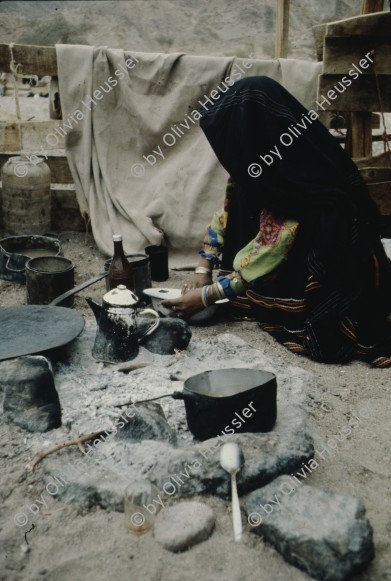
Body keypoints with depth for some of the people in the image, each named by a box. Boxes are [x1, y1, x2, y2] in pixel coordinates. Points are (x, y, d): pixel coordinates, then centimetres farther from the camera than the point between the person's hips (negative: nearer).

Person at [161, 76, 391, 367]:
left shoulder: (297, 184, -30)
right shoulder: (263, 160, -7)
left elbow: (266, 261, -28)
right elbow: (227, 215, 3)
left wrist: (206, 296, -21)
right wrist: (202, 271, -4)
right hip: (295, 265, 8)